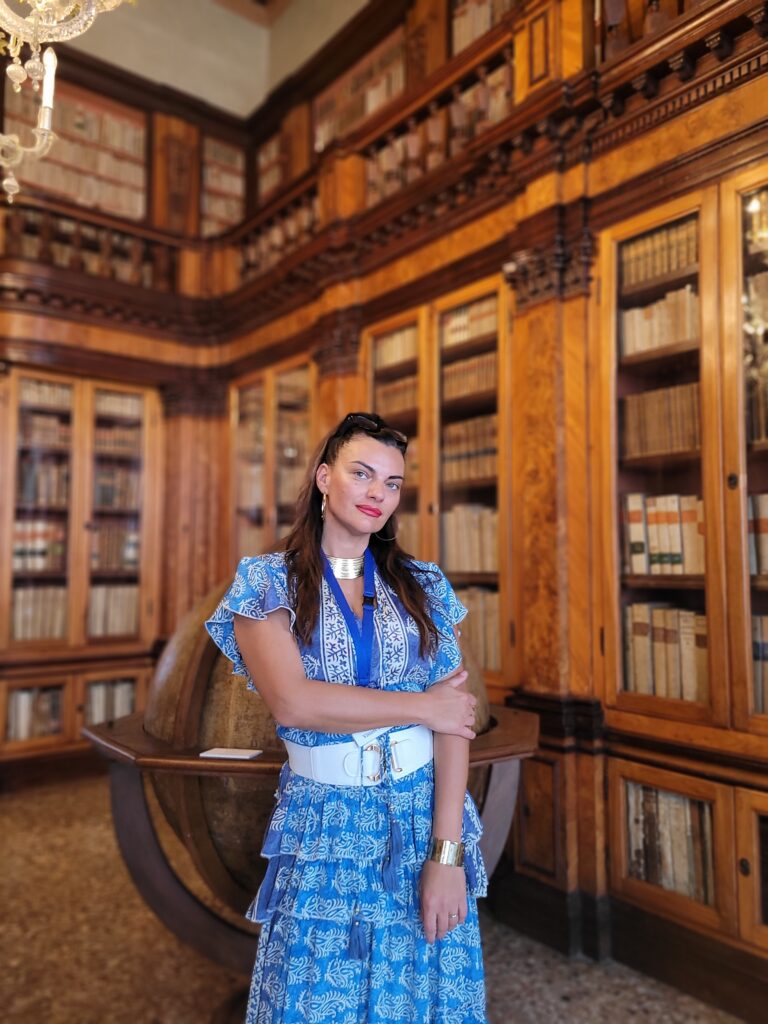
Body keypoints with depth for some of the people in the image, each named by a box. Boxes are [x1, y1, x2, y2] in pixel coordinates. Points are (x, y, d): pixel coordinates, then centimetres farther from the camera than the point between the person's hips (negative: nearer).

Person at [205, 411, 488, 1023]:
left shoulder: (424, 586, 2)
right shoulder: (268, 582, -3)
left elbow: (454, 718, -4)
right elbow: (293, 701, -17)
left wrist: (447, 851, -12)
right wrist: (420, 707, -11)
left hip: (427, 818, 2)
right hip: (324, 829, -2)